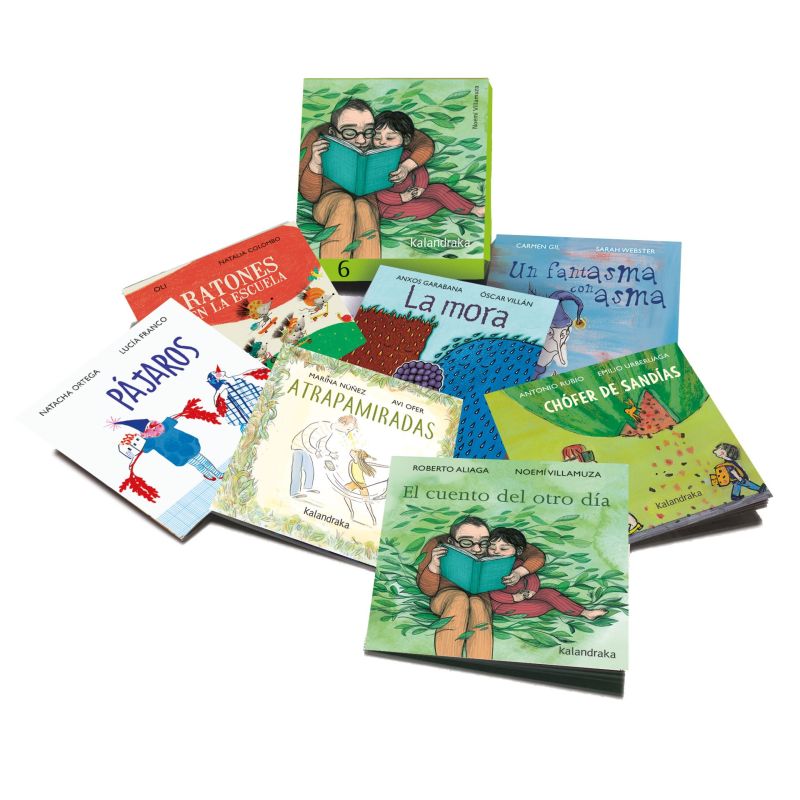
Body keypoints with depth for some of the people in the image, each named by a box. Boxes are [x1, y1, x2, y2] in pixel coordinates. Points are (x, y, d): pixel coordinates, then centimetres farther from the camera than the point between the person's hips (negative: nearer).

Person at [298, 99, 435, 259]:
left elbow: (426, 143, -6)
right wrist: (315, 164, -32)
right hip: (330, 200, -1)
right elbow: (310, 196, -14)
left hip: (367, 199, 1)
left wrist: (407, 166, -24)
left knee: (363, 208, -33)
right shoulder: (318, 138, -21)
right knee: (344, 202, -34)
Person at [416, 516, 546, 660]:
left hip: (481, 597, 1)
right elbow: (428, 590, -13)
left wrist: (519, 572, -28)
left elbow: (537, 555, -10)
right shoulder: (438, 546, -21)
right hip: (446, 595, -1)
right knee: (459, 599, -34)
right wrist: (434, 566, -31)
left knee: (477, 604, -33)